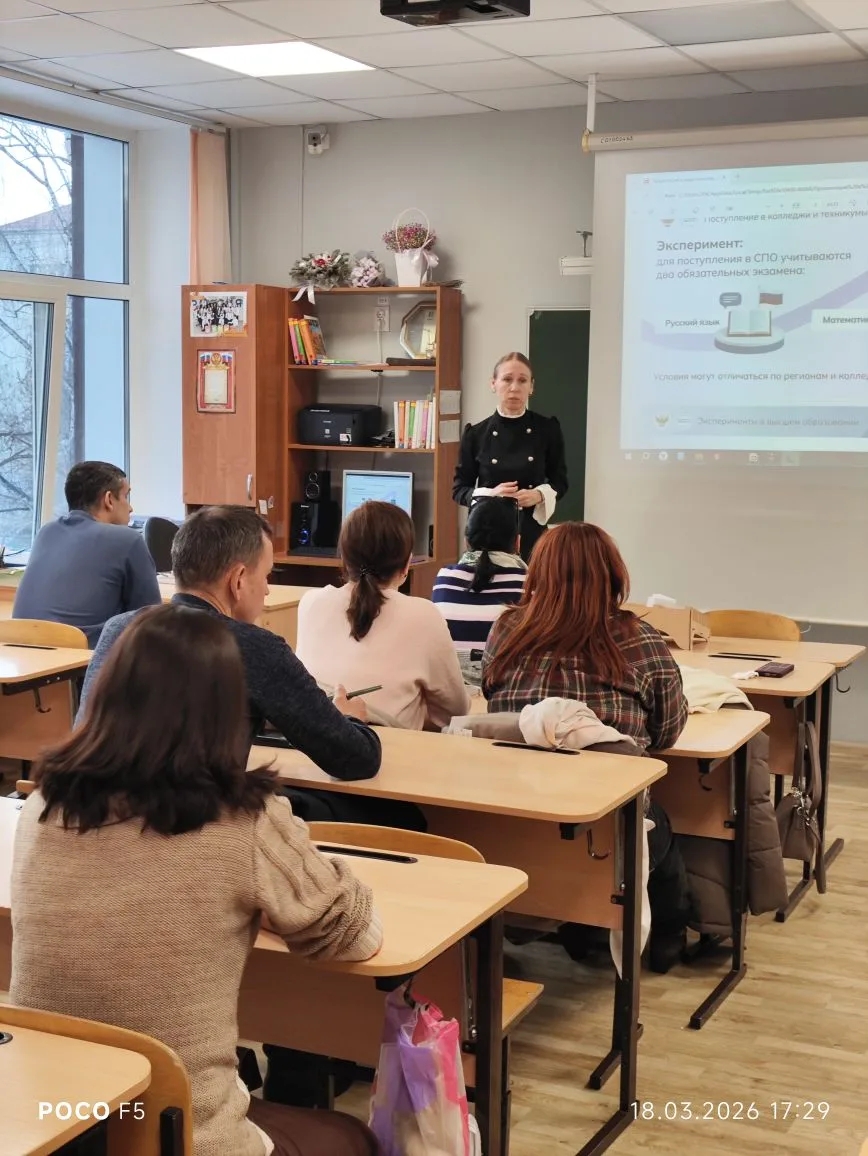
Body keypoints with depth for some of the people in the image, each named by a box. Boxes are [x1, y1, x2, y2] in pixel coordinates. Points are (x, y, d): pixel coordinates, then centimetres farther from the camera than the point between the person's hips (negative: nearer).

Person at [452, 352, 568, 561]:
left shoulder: (547, 429, 1)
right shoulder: (476, 434, 1)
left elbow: (559, 482, 9)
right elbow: (459, 489, 4)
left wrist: (538, 495, -12)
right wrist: (490, 495, -15)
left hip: (531, 533, 0)